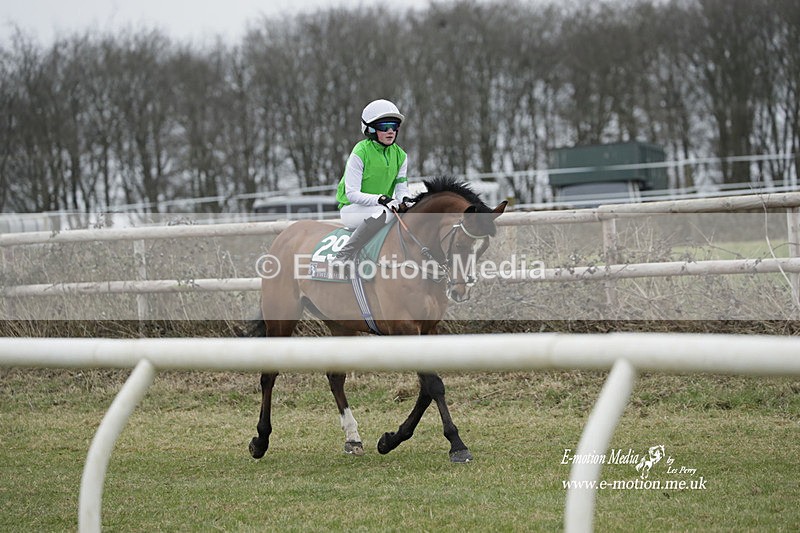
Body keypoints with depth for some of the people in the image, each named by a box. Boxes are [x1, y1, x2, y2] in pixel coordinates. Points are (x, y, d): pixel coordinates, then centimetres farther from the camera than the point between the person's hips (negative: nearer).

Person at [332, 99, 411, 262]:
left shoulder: (400, 156, 6)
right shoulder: (360, 153, -13)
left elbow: (402, 188, 4)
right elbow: (352, 193, -17)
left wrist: (404, 200, -21)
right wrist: (380, 199, -31)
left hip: (382, 205, 6)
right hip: (352, 209, -6)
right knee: (384, 212, -37)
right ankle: (343, 257, -38)